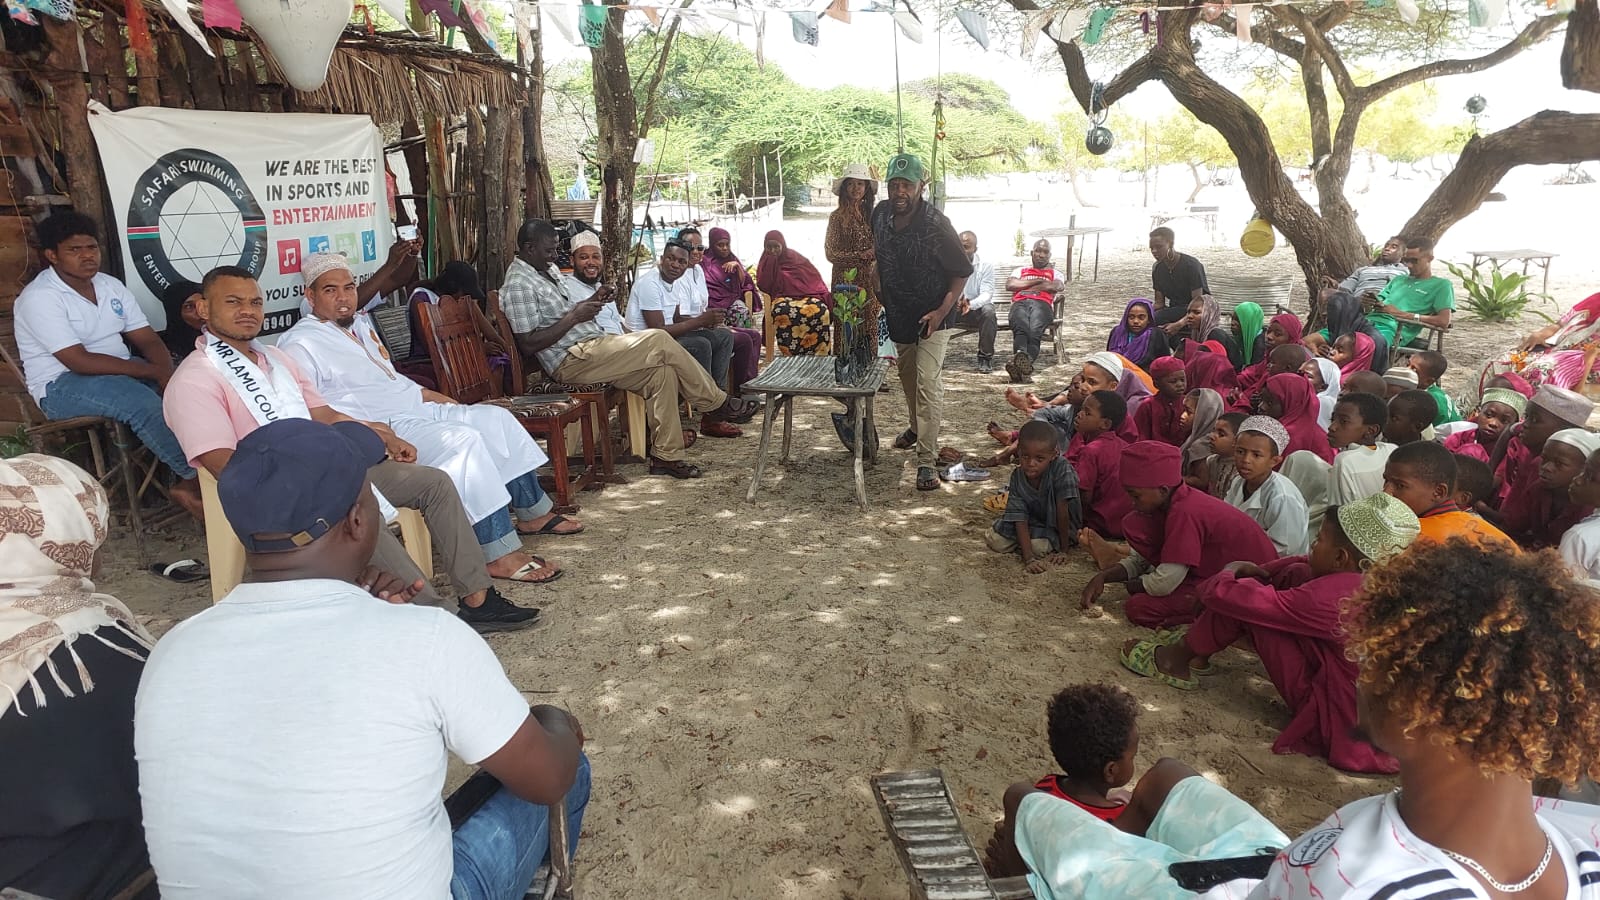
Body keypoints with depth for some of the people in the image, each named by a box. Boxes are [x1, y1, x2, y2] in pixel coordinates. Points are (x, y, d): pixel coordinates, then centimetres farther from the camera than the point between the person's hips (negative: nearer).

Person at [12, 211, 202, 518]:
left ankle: (188, 482, -19)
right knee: (143, 401, -34)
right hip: (62, 385, -7)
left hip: (120, 370, 7)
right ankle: (198, 478, -22)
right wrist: (152, 371, -24)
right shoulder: (39, 297, -15)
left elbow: (148, 340, 1)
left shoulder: (111, 286, 6)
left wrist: (167, 373, -20)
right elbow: (81, 362, -23)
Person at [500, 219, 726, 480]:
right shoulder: (518, 285, -12)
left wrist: (592, 301, 9)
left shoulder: (547, 271, 17)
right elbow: (528, 345, -19)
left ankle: (666, 455, -2)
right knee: (658, 340, -17)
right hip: (571, 362, -10)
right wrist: (574, 317, -18)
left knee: (662, 372, -6)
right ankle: (715, 399, 0)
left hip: (590, 349, 10)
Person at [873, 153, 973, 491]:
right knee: (907, 376, 23)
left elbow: (962, 271, -15)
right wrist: (879, 294, 7)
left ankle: (926, 461, -12)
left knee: (927, 383, -14)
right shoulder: (880, 214, -6)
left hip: (931, 316, -6)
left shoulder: (935, 225, -23)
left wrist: (942, 310, -23)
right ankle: (916, 426, 49)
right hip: (897, 313, 6)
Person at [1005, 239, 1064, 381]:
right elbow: (1009, 285, 14)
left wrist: (1025, 286, 10)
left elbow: (1057, 286, 8)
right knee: (1021, 329, -37)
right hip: (1020, 303, 1)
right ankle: (1021, 356, -64)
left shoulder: (1055, 273, 35)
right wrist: (1038, 281, 11)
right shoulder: (1020, 271, 38)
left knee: (1035, 332, -37)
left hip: (1042, 304, -1)